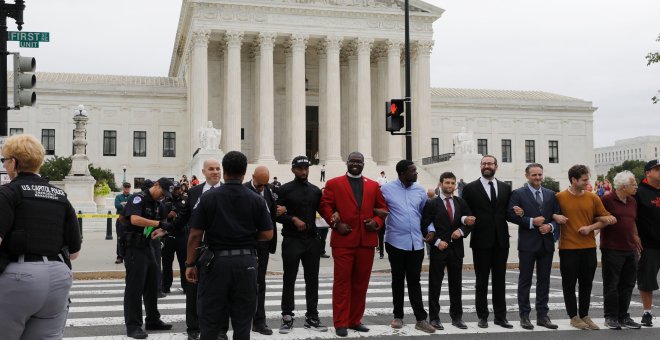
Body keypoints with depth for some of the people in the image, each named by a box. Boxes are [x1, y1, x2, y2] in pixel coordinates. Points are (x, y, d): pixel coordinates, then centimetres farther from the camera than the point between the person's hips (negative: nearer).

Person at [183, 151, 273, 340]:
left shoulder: (208, 198, -4)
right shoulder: (257, 199, 0)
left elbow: (195, 234, -5)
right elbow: (267, 235, -1)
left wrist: (190, 263, 4)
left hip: (216, 261, -1)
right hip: (246, 261, 1)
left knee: (210, 320, 8)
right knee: (242, 321, 9)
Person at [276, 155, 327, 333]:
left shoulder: (316, 190, 9)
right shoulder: (285, 190, -3)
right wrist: (293, 219, -17)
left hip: (312, 240, 4)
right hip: (291, 240, -4)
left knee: (312, 279, 8)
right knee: (289, 280, 4)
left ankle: (312, 316, 18)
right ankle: (287, 317, 13)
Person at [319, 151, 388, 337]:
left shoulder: (373, 186, 14)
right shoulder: (333, 184, 5)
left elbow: (382, 208, 14)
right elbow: (325, 206, 0)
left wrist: (376, 222, -5)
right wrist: (336, 223, -12)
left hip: (367, 241, 4)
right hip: (343, 240, -3)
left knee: (361, 282, 9)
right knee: (342, 282, -1)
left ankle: (355, 320, 20)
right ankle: (341, 323, 5)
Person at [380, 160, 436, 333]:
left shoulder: (420, 190, 6)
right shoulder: (387, 189, -5)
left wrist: (431, 229, 2)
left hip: (416, 242, 2)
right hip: (396, 242, -2)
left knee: (414, 281, 5)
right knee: (397, 280, 10)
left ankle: (421, 319, 9)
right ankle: (398, 316, 21)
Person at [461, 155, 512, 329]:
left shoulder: (505, 188, 10)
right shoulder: (470, 188, 0)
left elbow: (508, 211, 11)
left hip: (501, 241, 3)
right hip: (481, 241, -3)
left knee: (499, 280, 9)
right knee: (481, 281, 6)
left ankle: (500, 316, 18)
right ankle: (483, 316, 15)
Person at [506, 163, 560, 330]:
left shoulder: (551, 194, 11)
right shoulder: (518, 194, -2)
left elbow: (557, 216, 10)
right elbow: (510, 215, -11)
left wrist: (551, 226, -9)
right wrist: (531, 222, -15)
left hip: (547, 243, 4)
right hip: (527, 243, -4)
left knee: (544, 280, 9)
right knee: (525, 281, 3)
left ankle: (542, 315, 17)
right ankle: (524, 315, 10)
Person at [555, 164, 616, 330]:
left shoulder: (593, 198, 4)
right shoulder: (559, 197, -4)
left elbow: (604, 219, 9)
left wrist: (590, 227, -6)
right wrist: (556, 217, -14)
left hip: (589, 247, 3)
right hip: (568, 248, -3)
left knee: (586, 283, 11)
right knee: (569, 284, 4)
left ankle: (584, 315, 24)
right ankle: (573, 316, 17)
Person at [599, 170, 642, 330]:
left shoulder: (632, 201, 12)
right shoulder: (607, 199, -11)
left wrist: (636, 238, 21)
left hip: (630, 249, 7)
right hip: (612, 249, -7)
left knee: (627, 285, 11)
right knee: (611, 285, 2)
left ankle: (623, 316, 22)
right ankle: (611, 317, 12)